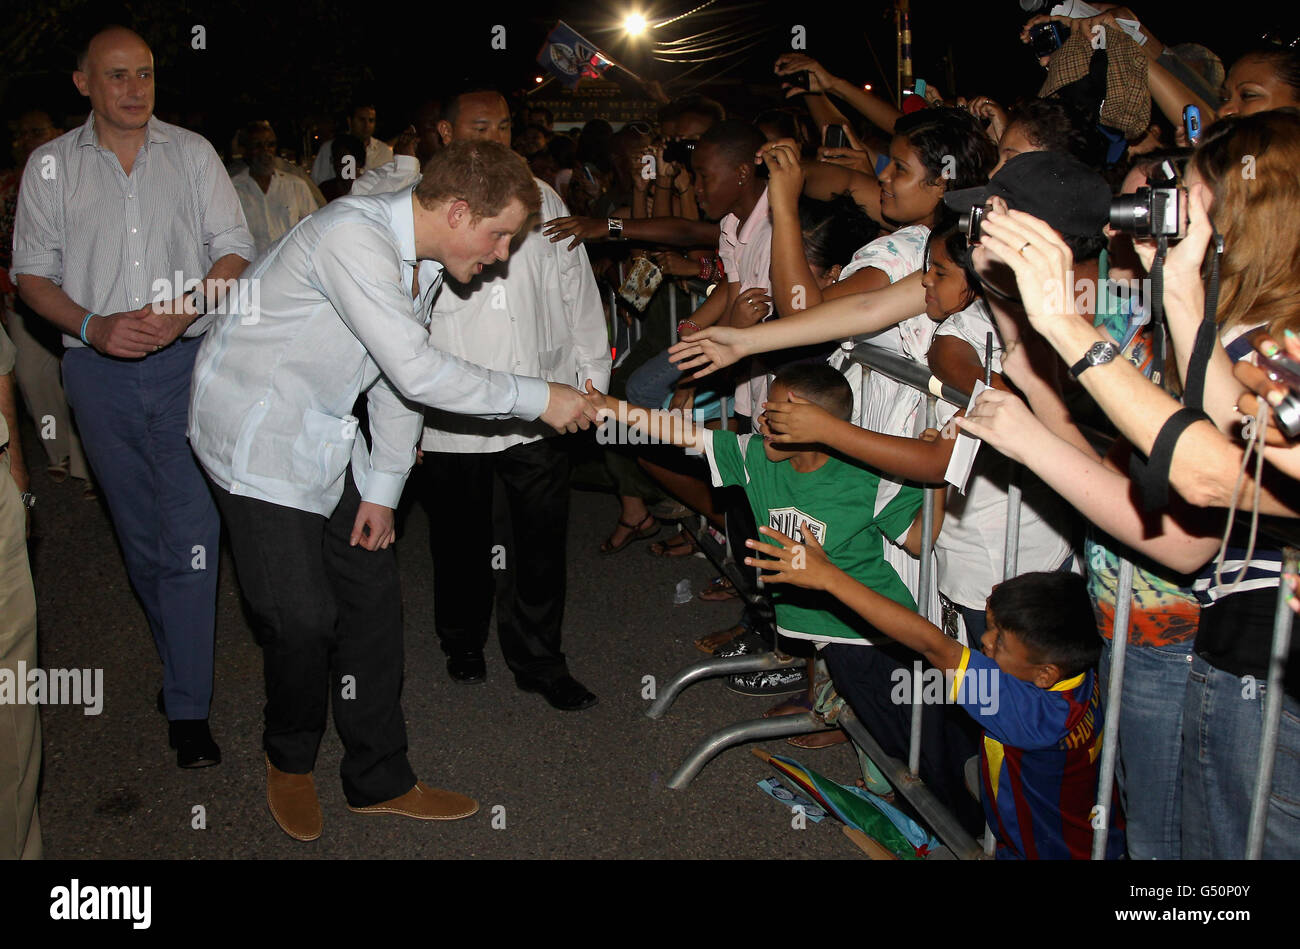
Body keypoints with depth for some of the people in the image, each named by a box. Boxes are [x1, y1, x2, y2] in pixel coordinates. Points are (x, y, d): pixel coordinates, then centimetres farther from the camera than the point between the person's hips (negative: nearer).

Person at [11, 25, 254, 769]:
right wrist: (94, 327, -11)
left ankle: (188, 708, -2)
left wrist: (181, 311, -15)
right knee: (139, 534, 11)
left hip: (188, 360, -2)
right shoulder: (51, 165, 8)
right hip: (100, 370, 2)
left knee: (191, 532, -8)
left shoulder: (192, 153, 6)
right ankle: (183, 660, 32)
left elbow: (235, 251, 3)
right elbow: (33, 273, 7)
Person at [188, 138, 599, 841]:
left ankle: (379, 781, 20)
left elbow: (397, 380, 7)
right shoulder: (352, 239, -27)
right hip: (257, 435, -8)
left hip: (330, 438, 8)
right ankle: (290, 760, 23)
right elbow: (416, 372, -32)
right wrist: (538, 399, -24)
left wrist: (382, 489, 4)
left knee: (372, 595, 6)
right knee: (303, 617, -7)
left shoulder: (423, 258, 2)